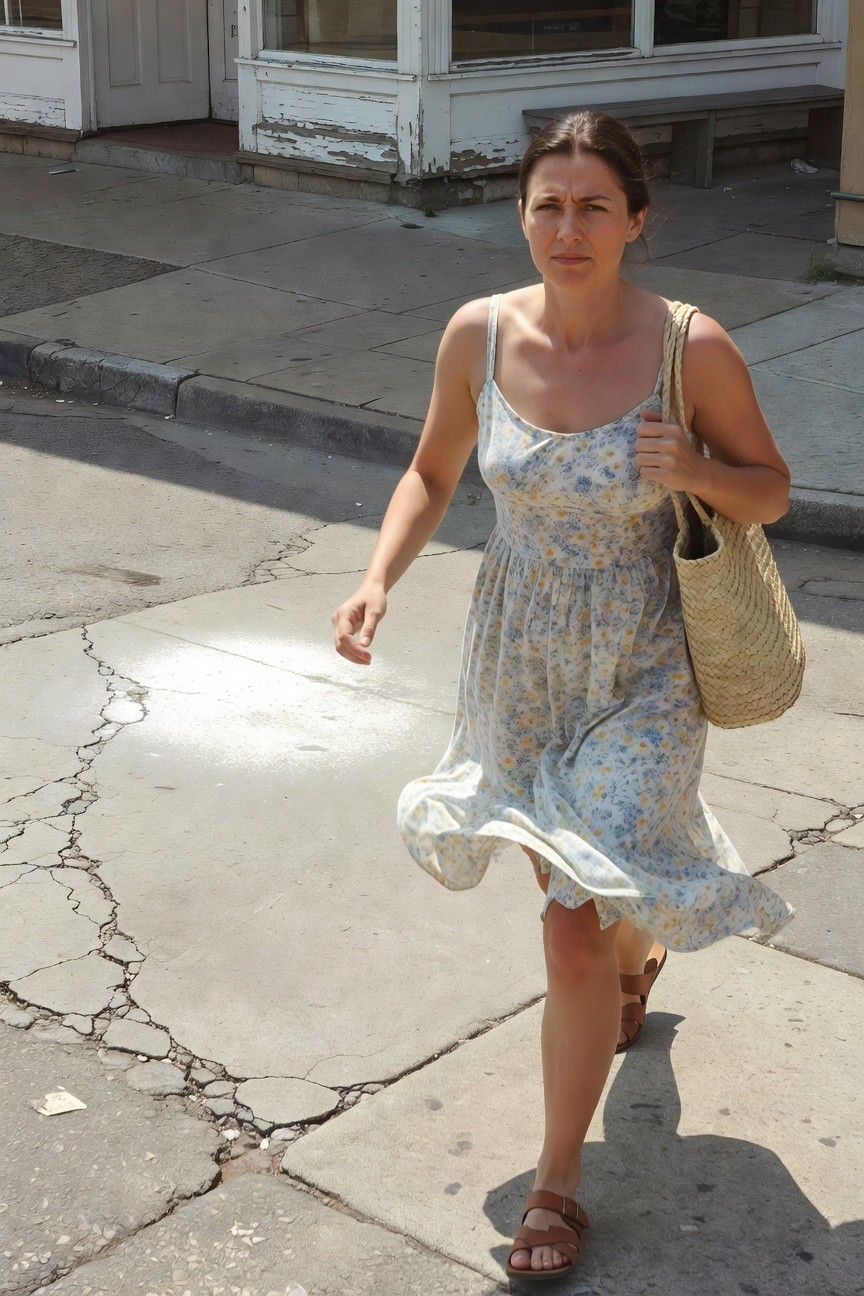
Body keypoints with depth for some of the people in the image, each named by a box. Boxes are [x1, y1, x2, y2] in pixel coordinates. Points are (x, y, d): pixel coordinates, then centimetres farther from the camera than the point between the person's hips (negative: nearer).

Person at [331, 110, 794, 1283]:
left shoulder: (693, 349, -19)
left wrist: (689, 465, -26)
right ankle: (639, 948, 63)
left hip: (639, 675, -3)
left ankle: (559, 1182, 16)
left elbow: (770, 492, -5)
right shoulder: (479, 334, -11)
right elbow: (433, 473, 4)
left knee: (577, 938, -6)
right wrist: (378, 581, -12)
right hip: (517, 658, 4)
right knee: (575, 887, 25)